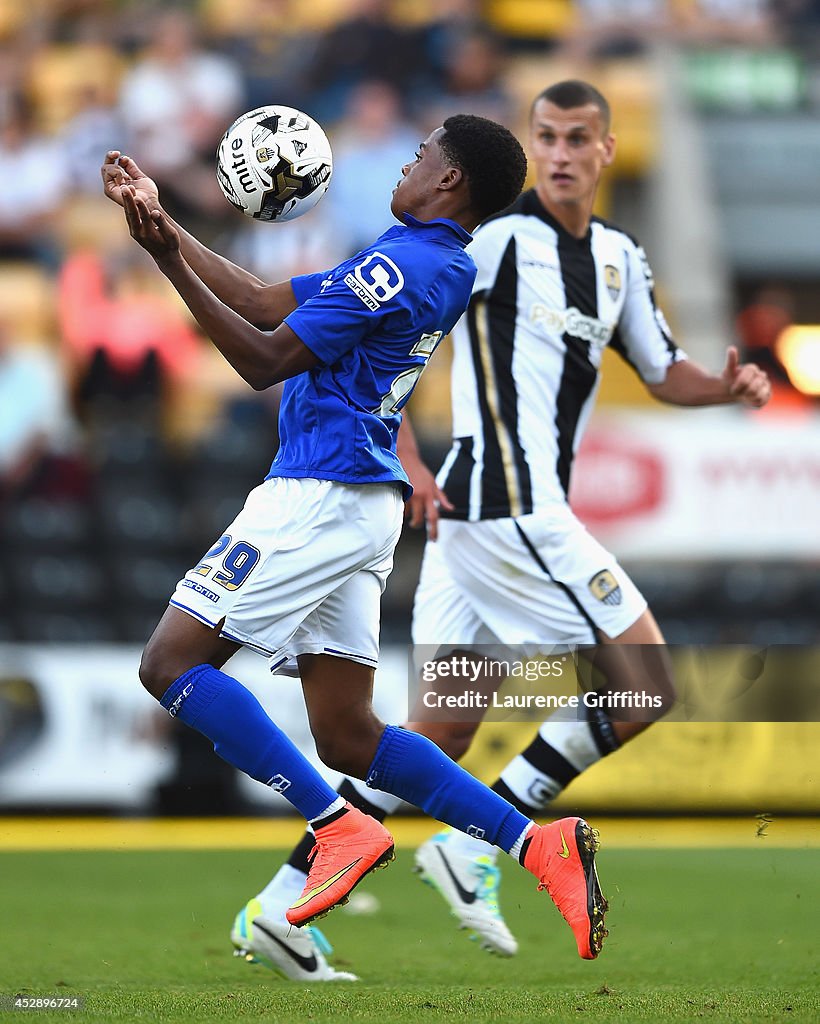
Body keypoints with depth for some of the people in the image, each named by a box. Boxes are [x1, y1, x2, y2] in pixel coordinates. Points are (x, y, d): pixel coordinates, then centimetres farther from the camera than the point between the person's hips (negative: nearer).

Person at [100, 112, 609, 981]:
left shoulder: (396, 267, -14)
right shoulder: (438, 268, 17)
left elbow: (263, 360, -13)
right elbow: (265, 302, 20)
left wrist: (171, 265, -12)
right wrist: (160, 220, 19)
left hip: (317, 498, -10)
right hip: (365, 506, 10)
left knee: (171, 663, -5)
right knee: (347, 735, 8)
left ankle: (338, 825, -12)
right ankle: (537, 841, -1)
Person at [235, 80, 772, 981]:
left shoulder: (617, 257, 16)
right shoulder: (497, 237, -8)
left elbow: (662, 372, 24)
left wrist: (726, 387, 2)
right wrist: (409, 467, -13)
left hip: (494, 514, 8)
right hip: (506, 504, -8)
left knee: (442, 733, 7)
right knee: (646, 684, -8)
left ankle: (280, 905, 7)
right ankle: (475, 849, -3)